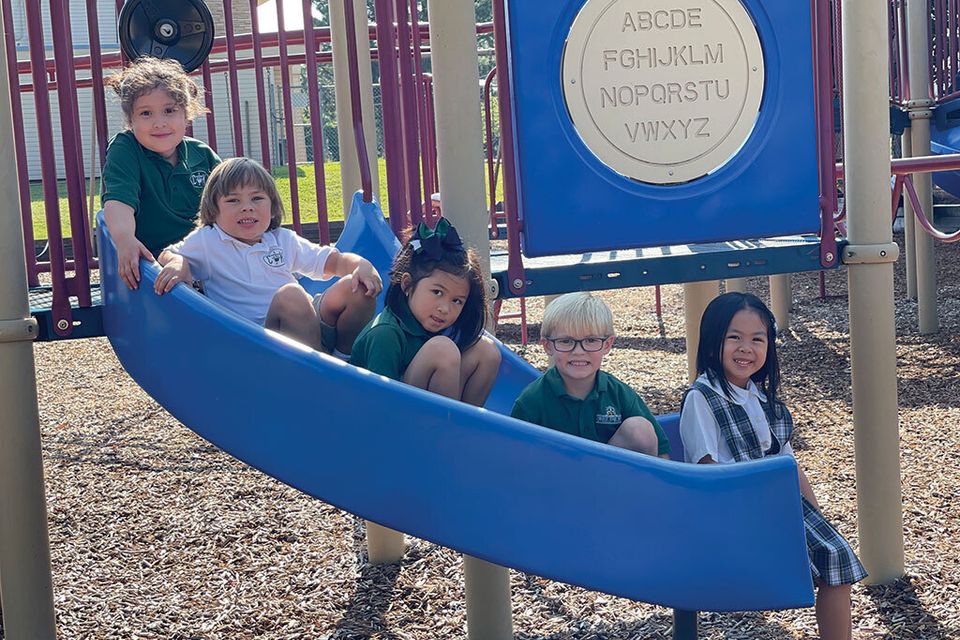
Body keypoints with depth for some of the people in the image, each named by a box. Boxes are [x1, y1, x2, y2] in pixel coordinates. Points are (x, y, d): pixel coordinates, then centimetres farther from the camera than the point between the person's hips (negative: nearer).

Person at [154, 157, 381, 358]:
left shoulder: (284, 240, 17)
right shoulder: (206, 241, 8)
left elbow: (333, 261, 17)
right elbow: (166, 255, 11)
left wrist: (362, 266, -6)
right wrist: (178, 263, -14)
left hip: (313, 325, 5)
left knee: (356, 287, -14)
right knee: (290, 294, -34)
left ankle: (344, 359, -1)